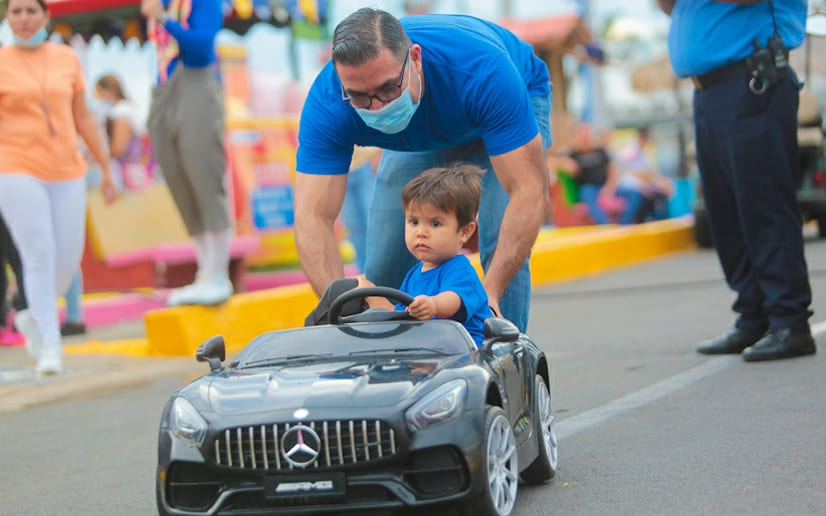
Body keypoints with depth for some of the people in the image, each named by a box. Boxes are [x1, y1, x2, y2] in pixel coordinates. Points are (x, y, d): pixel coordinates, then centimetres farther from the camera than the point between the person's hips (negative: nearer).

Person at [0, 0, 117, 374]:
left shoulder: (67, 59, 8)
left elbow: (83, 118, 13)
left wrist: (106, 168, 12)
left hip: (66, 173, 4)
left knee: (67, 259, 3)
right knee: (39, 256, -11)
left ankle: (33, 318, 29)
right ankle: (49, 345, -3)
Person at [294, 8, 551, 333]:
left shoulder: (482, 70, -45)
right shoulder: (327, 102, -36)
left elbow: (530, 191, -45)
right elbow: (312, 217, -39)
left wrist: (489, 293, -55)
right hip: (420, 136, 3)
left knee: (502, 248, -22)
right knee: (384, 266, -5)